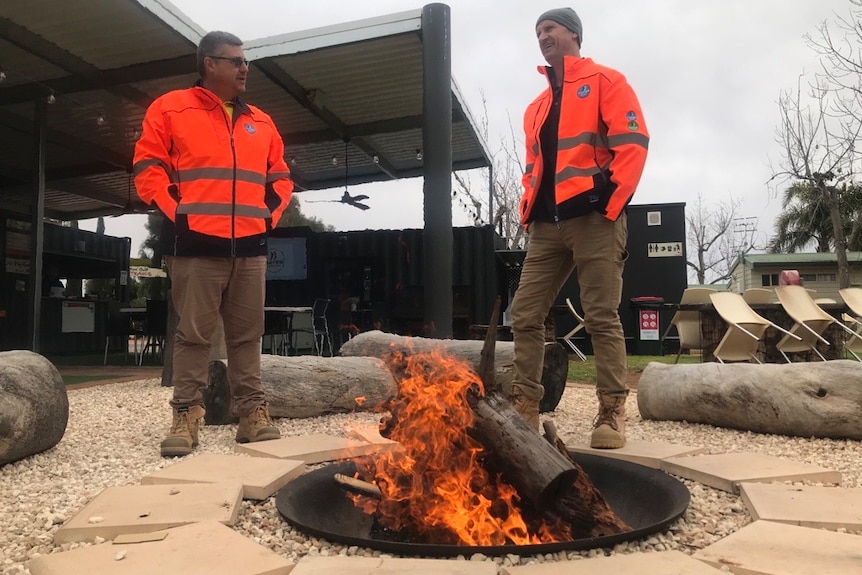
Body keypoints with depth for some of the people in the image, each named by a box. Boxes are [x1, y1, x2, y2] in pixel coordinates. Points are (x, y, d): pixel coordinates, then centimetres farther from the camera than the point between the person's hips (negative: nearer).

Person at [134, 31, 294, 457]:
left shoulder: (261, 123, 19)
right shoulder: (171, 108, 6)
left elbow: (280, 177, 23)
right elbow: (148, 167, 2)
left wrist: (270, 214, 9)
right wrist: (175, 212, -8)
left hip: (250, 247, 4)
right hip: (195, 244, -4)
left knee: (247, 334, 6)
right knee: (193, 333, 1)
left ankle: (253, 412, 12)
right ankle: (186, 415, 9)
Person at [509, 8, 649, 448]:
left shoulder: (604, 81, 6)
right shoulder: (537, 107, 26)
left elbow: (632, 143, -5)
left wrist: (612, 200, -14)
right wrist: (528, 208, 11)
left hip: (593, 219, -7)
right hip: (546, 224, 7)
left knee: (602, 317, -6)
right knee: (525, 315, 2)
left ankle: (612, 412, 2)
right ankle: (524, 405, 11)